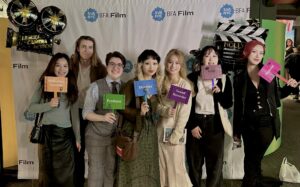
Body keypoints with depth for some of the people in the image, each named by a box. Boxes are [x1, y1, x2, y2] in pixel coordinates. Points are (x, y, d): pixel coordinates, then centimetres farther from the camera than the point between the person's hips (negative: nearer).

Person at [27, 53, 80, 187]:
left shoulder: (72, 87, 5)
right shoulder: (44, 84, 1)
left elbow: (74, 114, 5)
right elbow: (31, 107, -3)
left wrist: (78, 138, 5)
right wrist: (49, 105, -19)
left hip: (65, 134, 1)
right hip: (46, 133, 0)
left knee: (65, 173, 6)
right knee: (46, 171, 12)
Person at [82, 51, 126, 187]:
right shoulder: (96, 86, -7)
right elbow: (86, 113, -9)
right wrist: (103, 117, -24)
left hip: (116, 136, 3)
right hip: (96, 136, -3)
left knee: (111, 172, 13)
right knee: (96, 172, 2)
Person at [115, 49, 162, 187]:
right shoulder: (132, 84, -9)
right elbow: (122, 108, -12)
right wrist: (139, 112, -26)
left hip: (150, 131, 5)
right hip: (134, 131, -5)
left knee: (148, 168, 11)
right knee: (133, 169, 1)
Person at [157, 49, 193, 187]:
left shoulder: (185, 85, -9)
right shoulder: (162, 83, 5)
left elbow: (184, 113, -12)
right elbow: (157, 105, 4)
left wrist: (176, 135, -13)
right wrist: (165, 110, -17)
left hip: (176, 130, -4)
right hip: (161, 129, 4)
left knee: (177, 167, 1)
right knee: (163, 167, 11)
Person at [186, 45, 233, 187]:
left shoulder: (224, 78, 2)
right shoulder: (192, 78, -1)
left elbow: (228, 104, 2)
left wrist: (219, 93, -16)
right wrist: (192, 126, -7)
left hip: (215, 124, 1)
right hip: (195, 123, 0)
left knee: (215, 163, 3)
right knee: (194, 163, 9)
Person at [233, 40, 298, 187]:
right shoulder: (239, 78, 0)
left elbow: (277, 94, 15)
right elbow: (237, 106, 2)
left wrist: (289, 87, -5)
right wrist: (236, 131, 3)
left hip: (267, 123, 0)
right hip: (248, 125, 0)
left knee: (254, 159, 6)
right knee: (251, 160, 8)